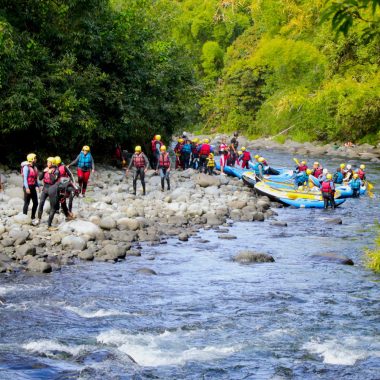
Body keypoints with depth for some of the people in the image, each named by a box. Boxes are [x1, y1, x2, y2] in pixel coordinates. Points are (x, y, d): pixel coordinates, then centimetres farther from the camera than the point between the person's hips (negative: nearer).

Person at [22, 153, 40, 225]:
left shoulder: (34, 167, 12)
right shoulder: (26, 167, -12)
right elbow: (25, 178, -17)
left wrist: (38, 186, 11)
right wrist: (26, 188, -23)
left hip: (33, 187, 8)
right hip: (28, 187, -8)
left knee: (35, 203, 7)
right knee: (27, 203, -3)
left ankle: (33, 218, 18)